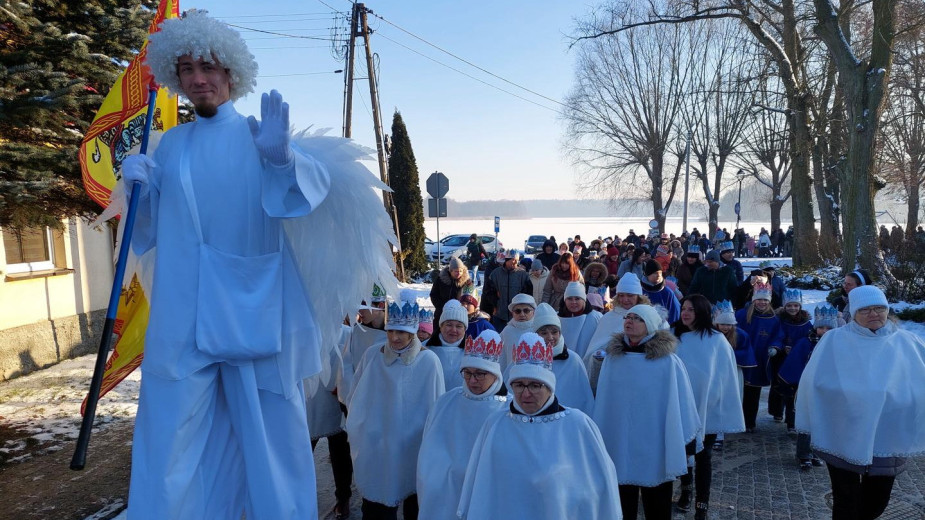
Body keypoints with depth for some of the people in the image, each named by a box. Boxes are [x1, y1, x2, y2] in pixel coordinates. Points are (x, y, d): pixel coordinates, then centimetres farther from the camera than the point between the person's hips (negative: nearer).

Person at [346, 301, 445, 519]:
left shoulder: (429, 360, -10)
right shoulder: (371, 356, -1)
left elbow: (437, 406, -4)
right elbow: (355, 401, 9)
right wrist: (359, 433, 6)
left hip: (412, 450, -2)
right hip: (375, 449, 2)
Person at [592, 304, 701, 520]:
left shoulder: (667, 361, -11)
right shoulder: (612, 356, 0)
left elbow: (680, 402, -6)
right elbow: (603, 400, 6)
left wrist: (686, 440, -2)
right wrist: (598, 437, 11)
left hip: (654, 445, -3)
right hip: (619, 445, 3)